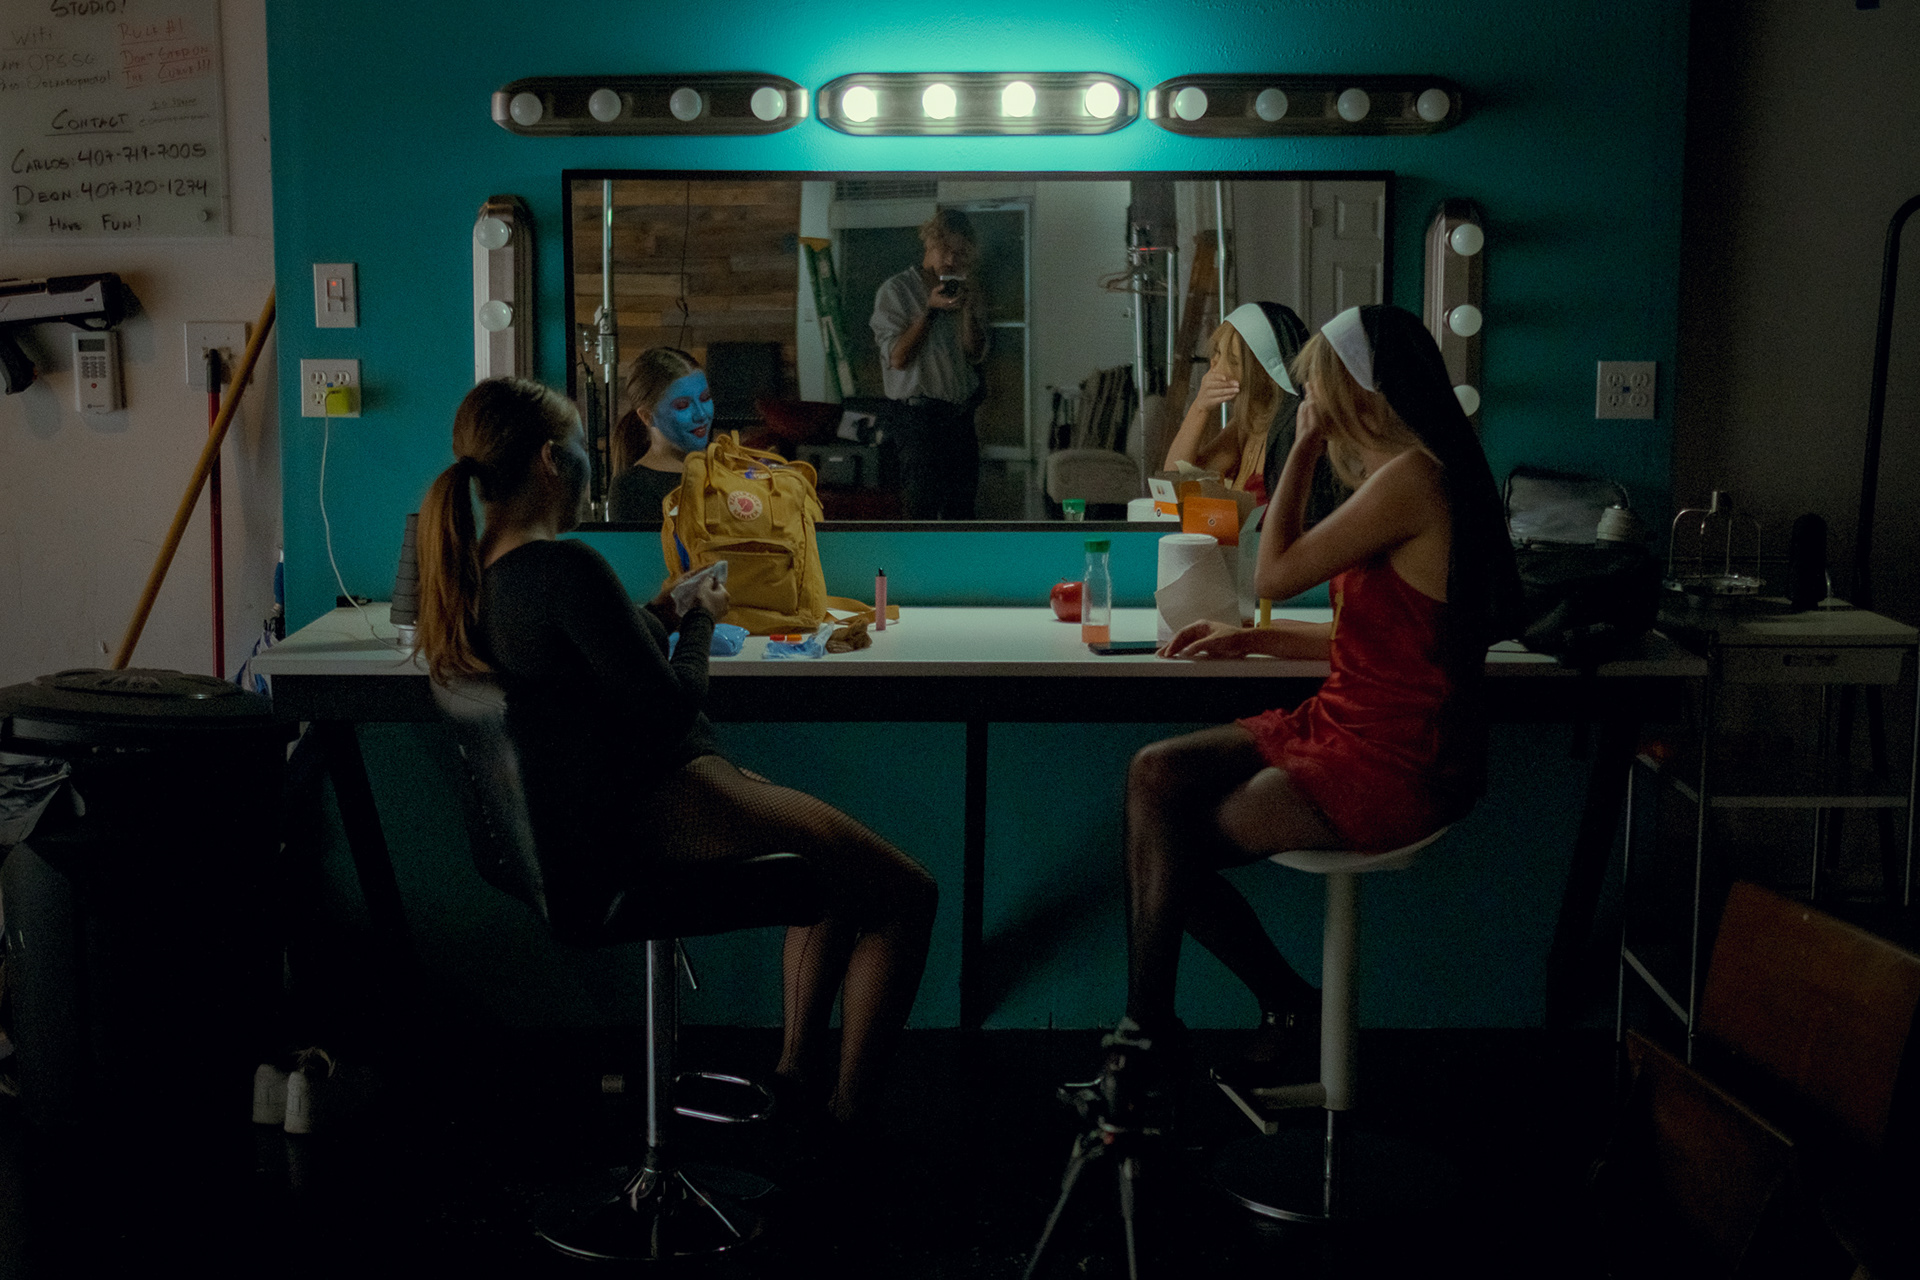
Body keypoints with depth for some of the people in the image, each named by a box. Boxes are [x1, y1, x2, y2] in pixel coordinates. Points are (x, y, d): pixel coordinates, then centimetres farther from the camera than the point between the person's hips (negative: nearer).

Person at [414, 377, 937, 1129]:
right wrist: (700, 623, -3)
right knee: (906, 894, -4)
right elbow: (670, 703, -20)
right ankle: (846, 1114, 3)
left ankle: (797, 1065, 28)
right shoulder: (565, 568, -24)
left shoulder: (476, 571, 6)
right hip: (658, 813, -11)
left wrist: (658, 616, 16)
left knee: (839, 854, 27)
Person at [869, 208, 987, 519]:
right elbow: (898, 357, -12)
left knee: (962, 504, 10)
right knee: (922, 508, -6)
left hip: (961, 415, 6)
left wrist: (970, 309, -9)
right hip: (919, 415, -6)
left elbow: (976, 354, 6)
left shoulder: (963, 291, 12)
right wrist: (931, 309, -18)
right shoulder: (896, 291, -5)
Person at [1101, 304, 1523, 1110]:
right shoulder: (1401, 476, 13)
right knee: (1155, 776, -2)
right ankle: (1147, 1032, -1)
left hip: (1391, 768, -10)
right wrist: (1252, 640, 12)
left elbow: (1274, 574, -15)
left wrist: (1304, 449, -8)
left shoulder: (1412, 478, -19)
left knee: (1174, 845, -5)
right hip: (1346, 728, 10)